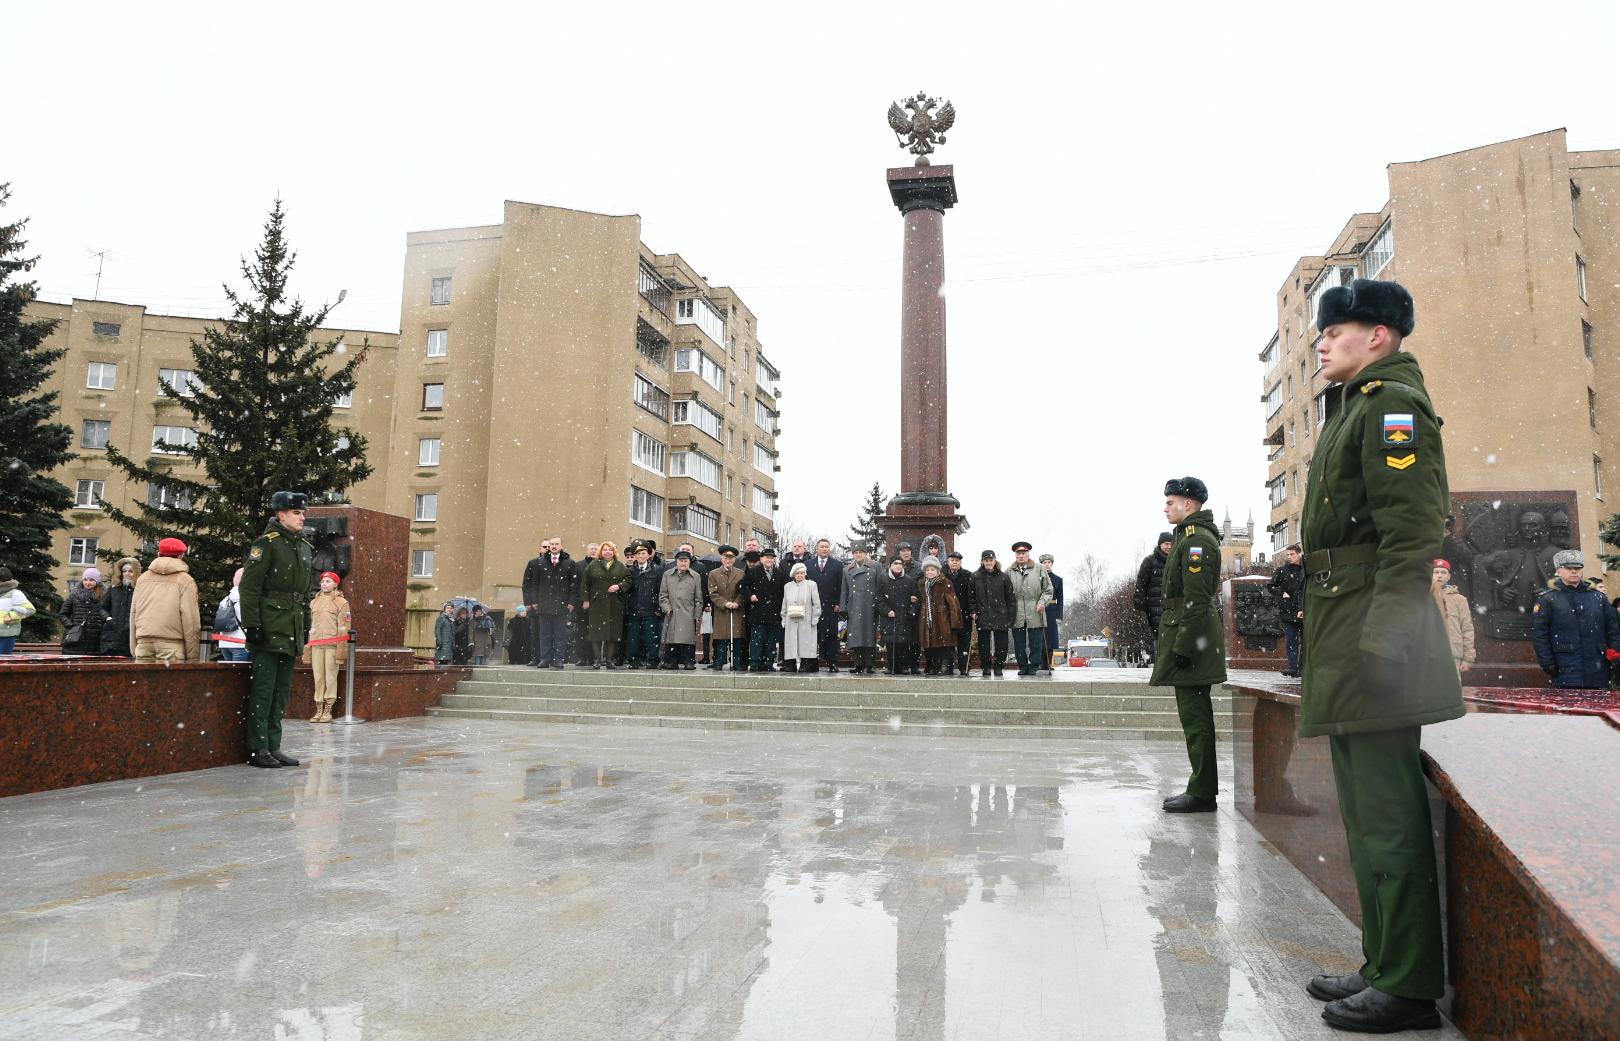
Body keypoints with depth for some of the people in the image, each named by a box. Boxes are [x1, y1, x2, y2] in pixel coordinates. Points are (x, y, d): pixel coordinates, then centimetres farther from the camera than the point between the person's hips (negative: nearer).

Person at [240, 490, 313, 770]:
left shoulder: (305, 547, 16)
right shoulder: (267, 543, -8)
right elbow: (249, 587, -13)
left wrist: (305, 626, 18)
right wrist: (251, 625, -17)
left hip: (291, 633, 8)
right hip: (269, 630, -8)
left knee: (282, 690, 10)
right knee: (264, 689, -4)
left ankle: (273, 746, 17)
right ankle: (257, 749, 2)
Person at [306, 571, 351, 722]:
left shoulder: (341, 602, 1)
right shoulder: (314, 602, 17)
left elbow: (343, 628, -4)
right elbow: (312, 626, 20)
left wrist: (341, 649, -11)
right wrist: (309, 646, 14)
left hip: (332, 645, -5)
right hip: (316, 645, 5)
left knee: (330, 677, -2)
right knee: (318, 677, 5)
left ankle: (328, 711, 4)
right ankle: (319, 710, 10)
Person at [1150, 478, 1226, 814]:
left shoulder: (1198, 540, -14)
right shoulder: (1189, 537, 19)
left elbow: (1196, 600, -20)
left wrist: (1182, 647, -22)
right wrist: (1169, 644, 21)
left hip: (1190, 637, -11)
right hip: (1187, 638, 11)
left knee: (1195, 715, -6)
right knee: (1195, 714, 14)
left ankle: (1202, 793, 0)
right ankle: (1202, 786, 22)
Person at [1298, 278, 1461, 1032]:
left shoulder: (1392, 403, -8)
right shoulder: (1353, 409, 21)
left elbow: (1412, 532, -18)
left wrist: (1381, 637, -25)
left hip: (1370, 624, -11)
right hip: (1342, 630, 11)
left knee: (1387, 813, -4)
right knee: (1368, 809, 15)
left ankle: (1409, 988, 7)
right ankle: (1385, 965, 26)